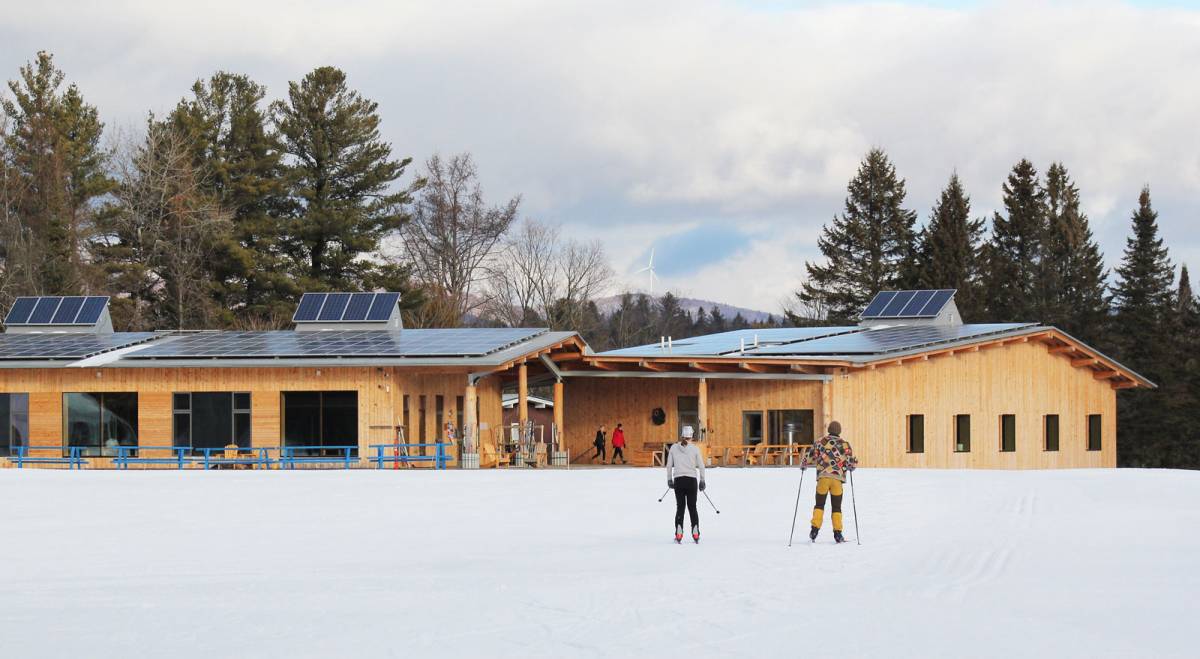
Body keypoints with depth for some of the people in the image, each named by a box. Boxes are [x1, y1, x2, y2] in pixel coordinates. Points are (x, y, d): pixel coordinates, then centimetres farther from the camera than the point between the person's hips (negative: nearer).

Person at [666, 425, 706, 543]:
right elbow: (701, 466, 0)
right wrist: (702, 481, 9)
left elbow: (669, 465, 3)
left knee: (680, 507, 7)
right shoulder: (695, 448, -3)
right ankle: (695, 532, 6)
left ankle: (679, 533, -3)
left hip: (678, 480, 0)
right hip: (692, 480, 0)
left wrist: (669, 479, 12)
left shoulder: (674, 447, 0)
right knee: (692, 507, 10)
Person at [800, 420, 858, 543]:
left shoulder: (821, 442, 5)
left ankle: (815, 529, -4)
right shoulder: (845, 444, 4)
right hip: (837, 478, 0)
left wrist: (803, 465, 26)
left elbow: (808, 456, 6)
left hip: (823, 477, 0)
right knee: (837, 507, 9)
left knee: (819, 505, 12)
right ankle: (837, 534, 3)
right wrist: (850, 468, 26)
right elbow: (853, 462, 3)